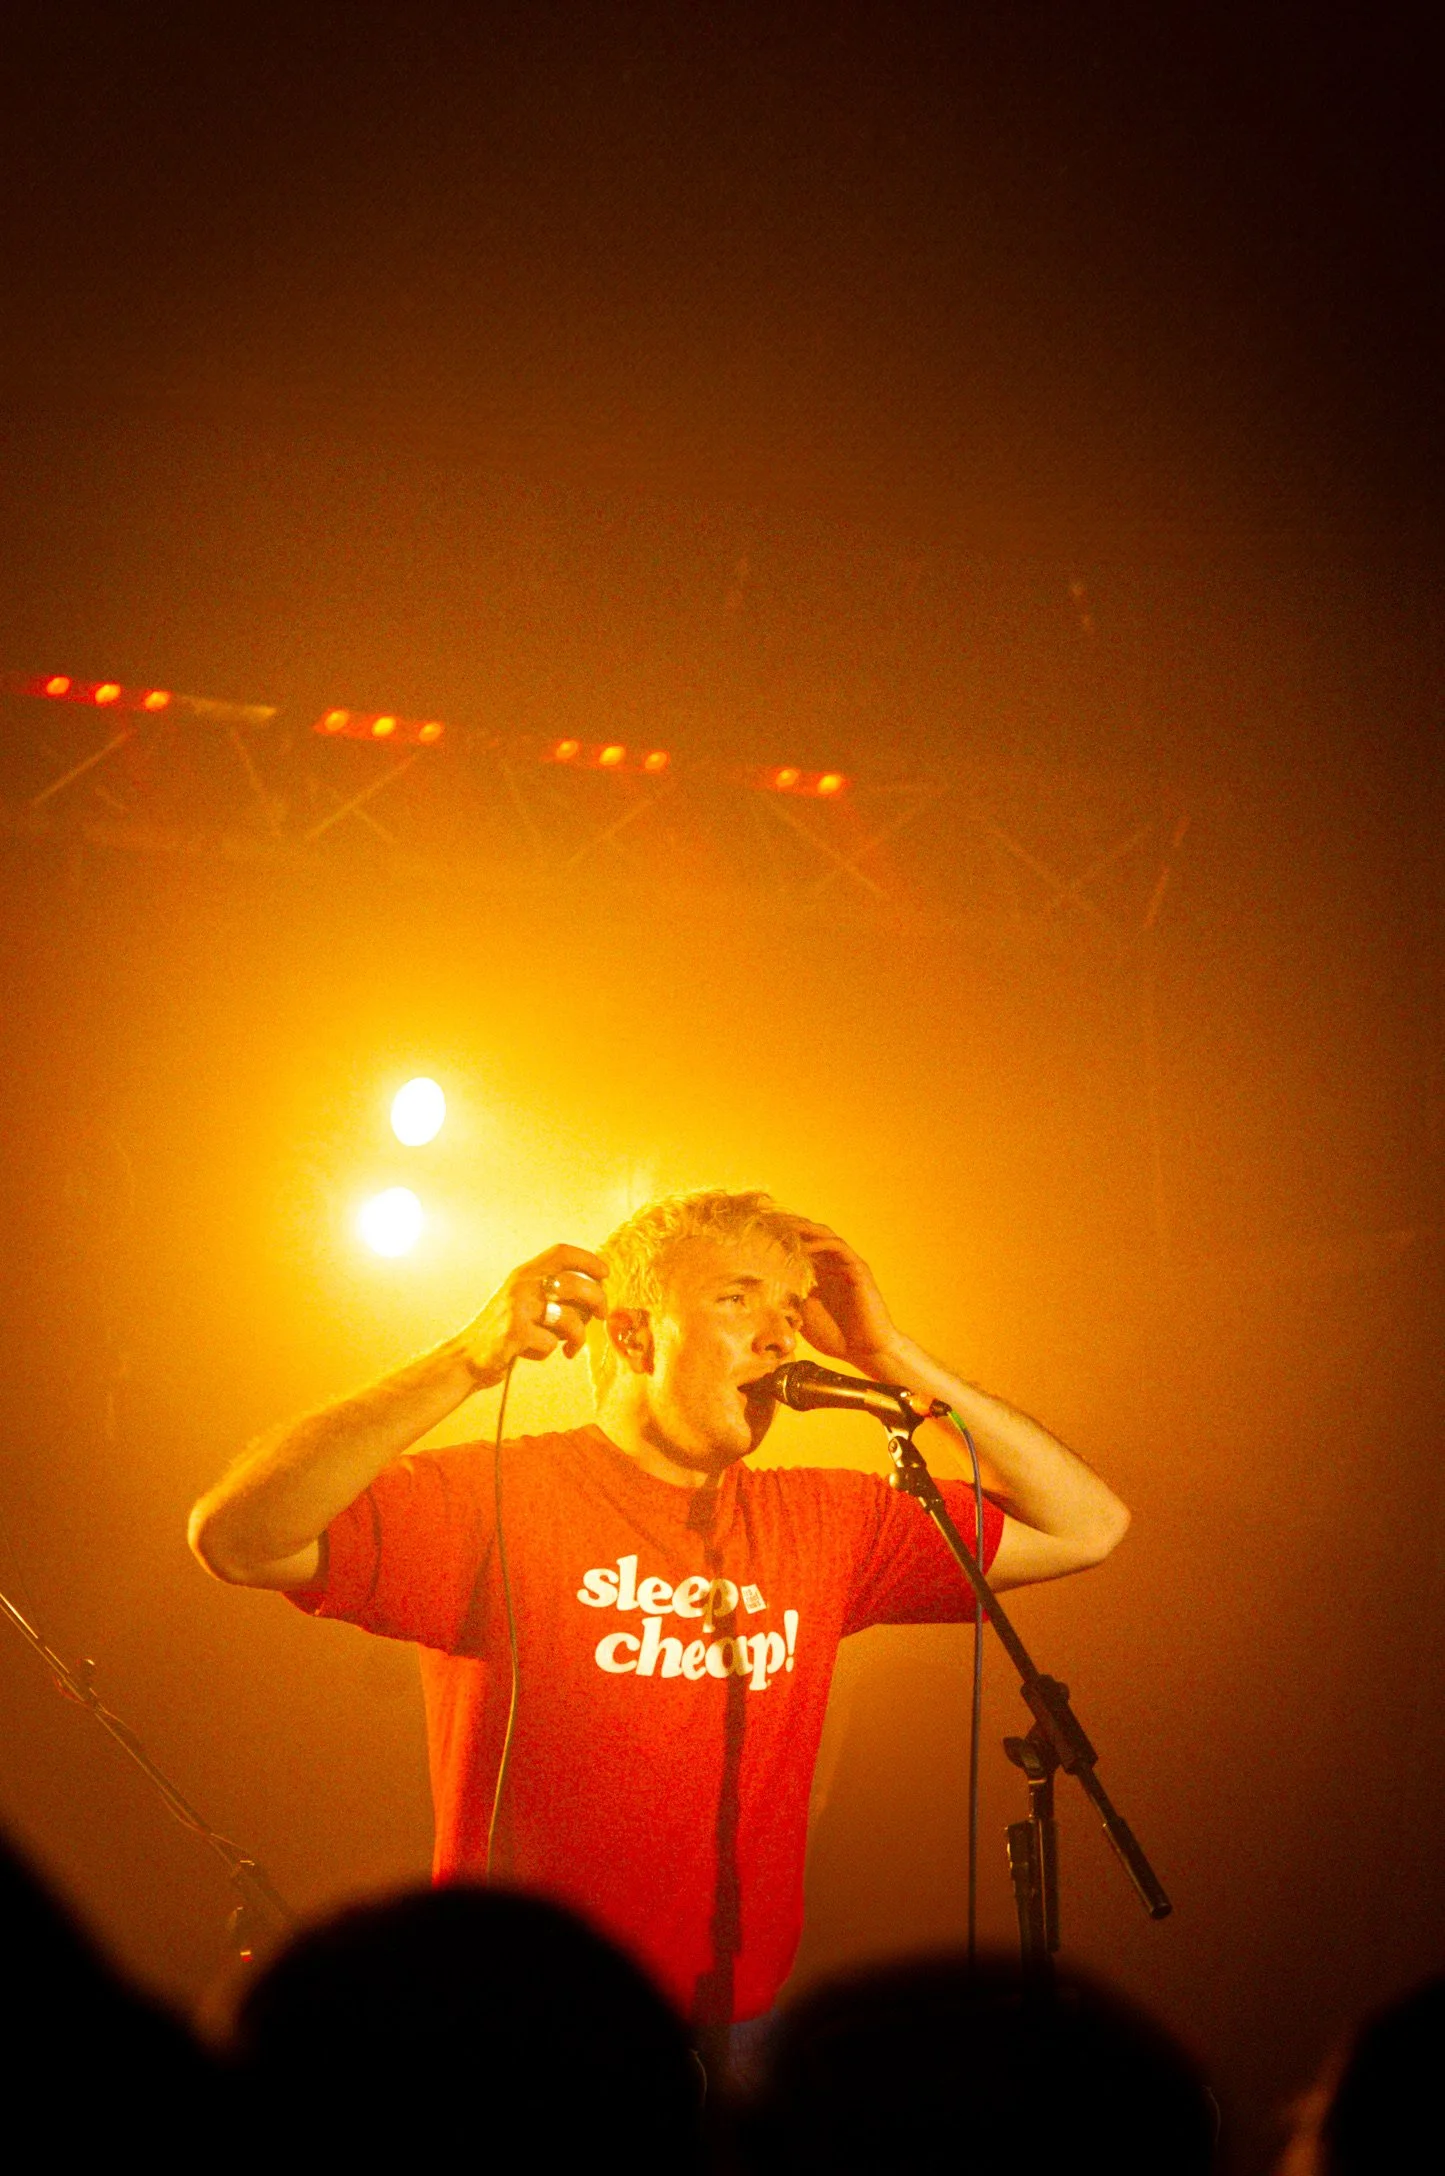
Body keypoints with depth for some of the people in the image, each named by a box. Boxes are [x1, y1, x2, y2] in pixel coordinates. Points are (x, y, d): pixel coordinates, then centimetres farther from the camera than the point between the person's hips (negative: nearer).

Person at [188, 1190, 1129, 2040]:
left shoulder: (821, 1523, 12)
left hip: (742, 2041, 5)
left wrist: (896, 1361, 6)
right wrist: (474, 1359, -21)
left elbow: (1086, 1527, 14)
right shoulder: (493, 1499, -5)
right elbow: (237, 1538, -18)